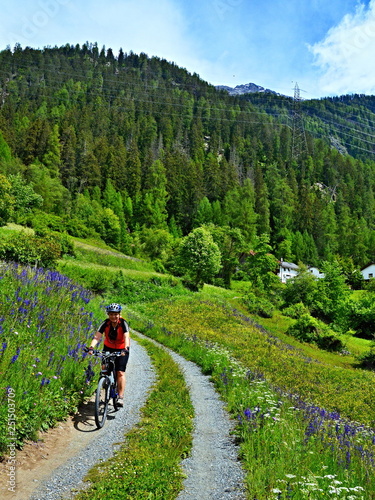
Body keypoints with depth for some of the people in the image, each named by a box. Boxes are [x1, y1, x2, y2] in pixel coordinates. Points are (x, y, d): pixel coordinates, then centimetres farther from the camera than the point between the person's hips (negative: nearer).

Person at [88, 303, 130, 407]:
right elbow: (97, 336, -28)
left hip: (121, 350, -3)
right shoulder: (105, 323, -18)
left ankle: (120, 397, -8)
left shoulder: (123, 323, -23)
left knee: (120, 372, -12)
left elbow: (126, 337, -35)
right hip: (108, 348, 3)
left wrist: (126, 348, -53)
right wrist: (91, 347, -45)